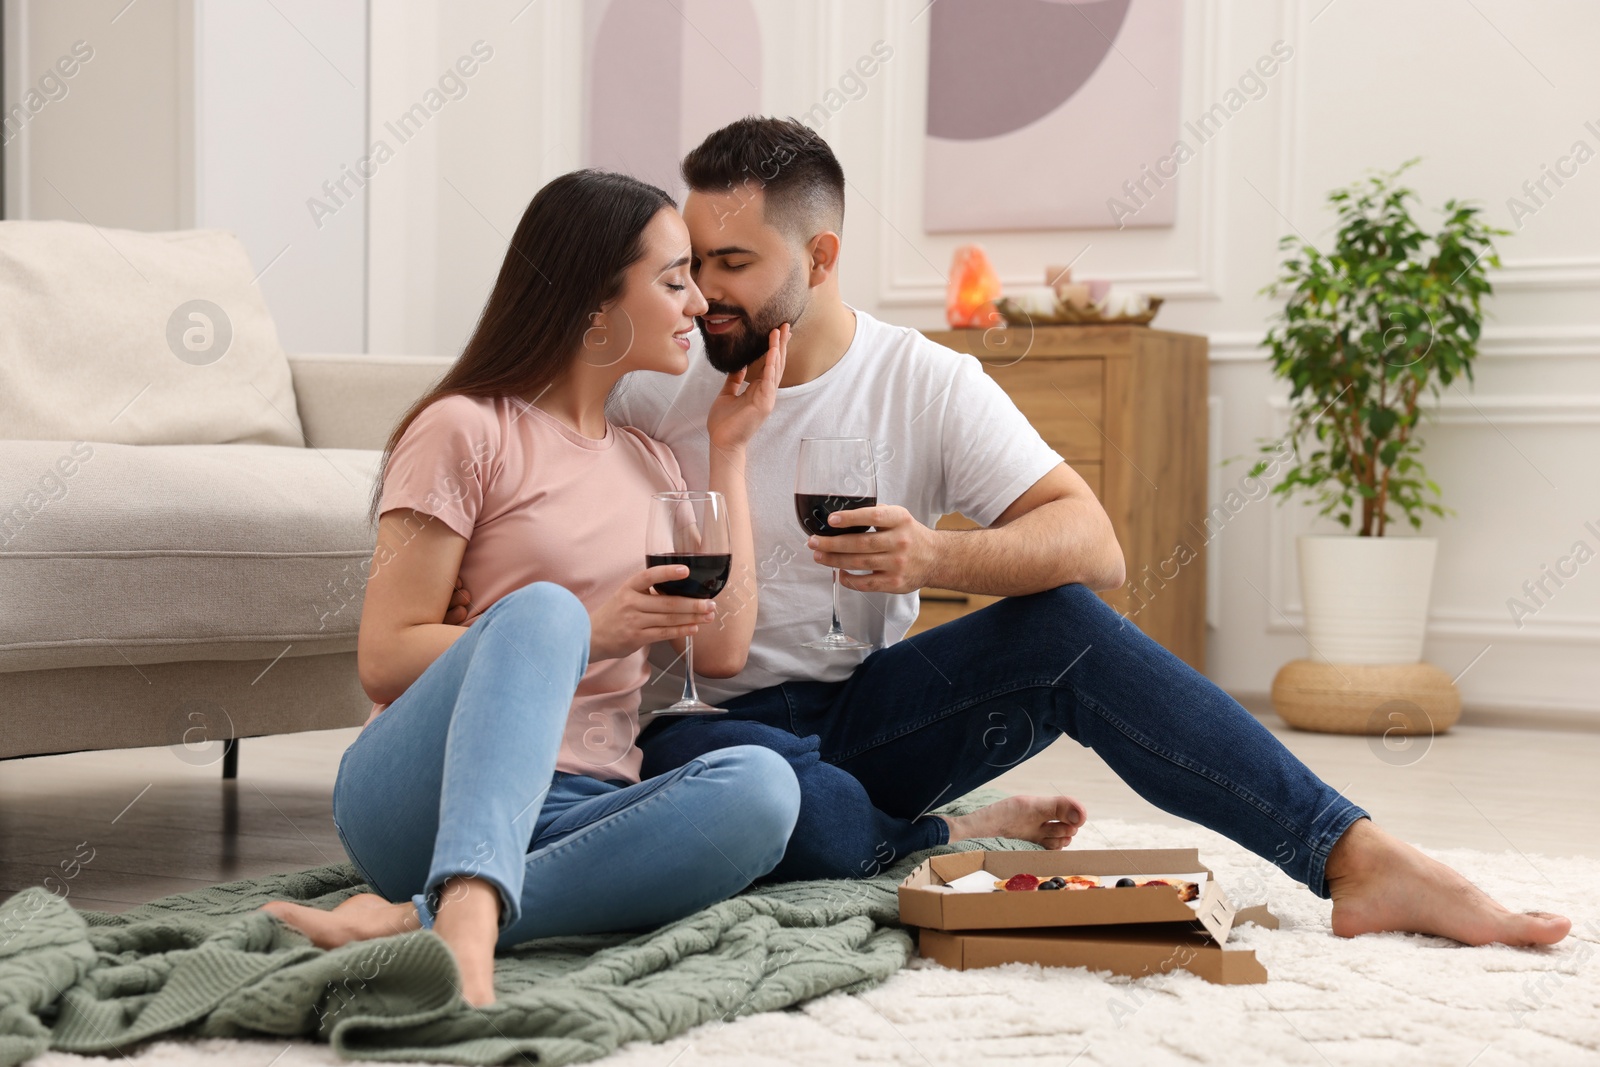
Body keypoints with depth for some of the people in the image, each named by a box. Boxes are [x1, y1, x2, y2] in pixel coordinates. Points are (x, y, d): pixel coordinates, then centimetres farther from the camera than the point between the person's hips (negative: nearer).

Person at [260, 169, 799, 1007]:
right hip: (417, 801, -5)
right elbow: (384, 660, -4)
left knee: (760, 784, -29)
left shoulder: (649, 463, 23)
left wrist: (729, 450, 14)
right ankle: (469, 920, -56)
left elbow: (721, 649, 12)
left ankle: (410, 919, -37)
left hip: (578, 816, 5)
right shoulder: (465, 431, 3)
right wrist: (585, 633, -14)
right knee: (542, 609, -35)